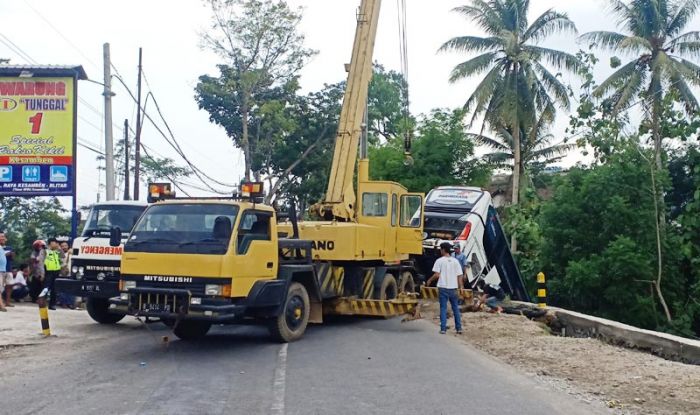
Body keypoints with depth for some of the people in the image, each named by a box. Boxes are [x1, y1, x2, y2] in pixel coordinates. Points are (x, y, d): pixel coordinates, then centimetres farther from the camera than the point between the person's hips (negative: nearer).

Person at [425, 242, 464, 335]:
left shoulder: (439, 261, -5)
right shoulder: (455, 261, 5)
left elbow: (436, 275, -10)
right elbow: (460, 276, 3)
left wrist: (429, 280, 7)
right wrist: (461, 287, 9)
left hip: (443, 287, -3)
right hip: (453, 288, 3)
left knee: (443, 308, 3)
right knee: (456, 308, 12)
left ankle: (443, 329, 2)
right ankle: (459, 328, 14)